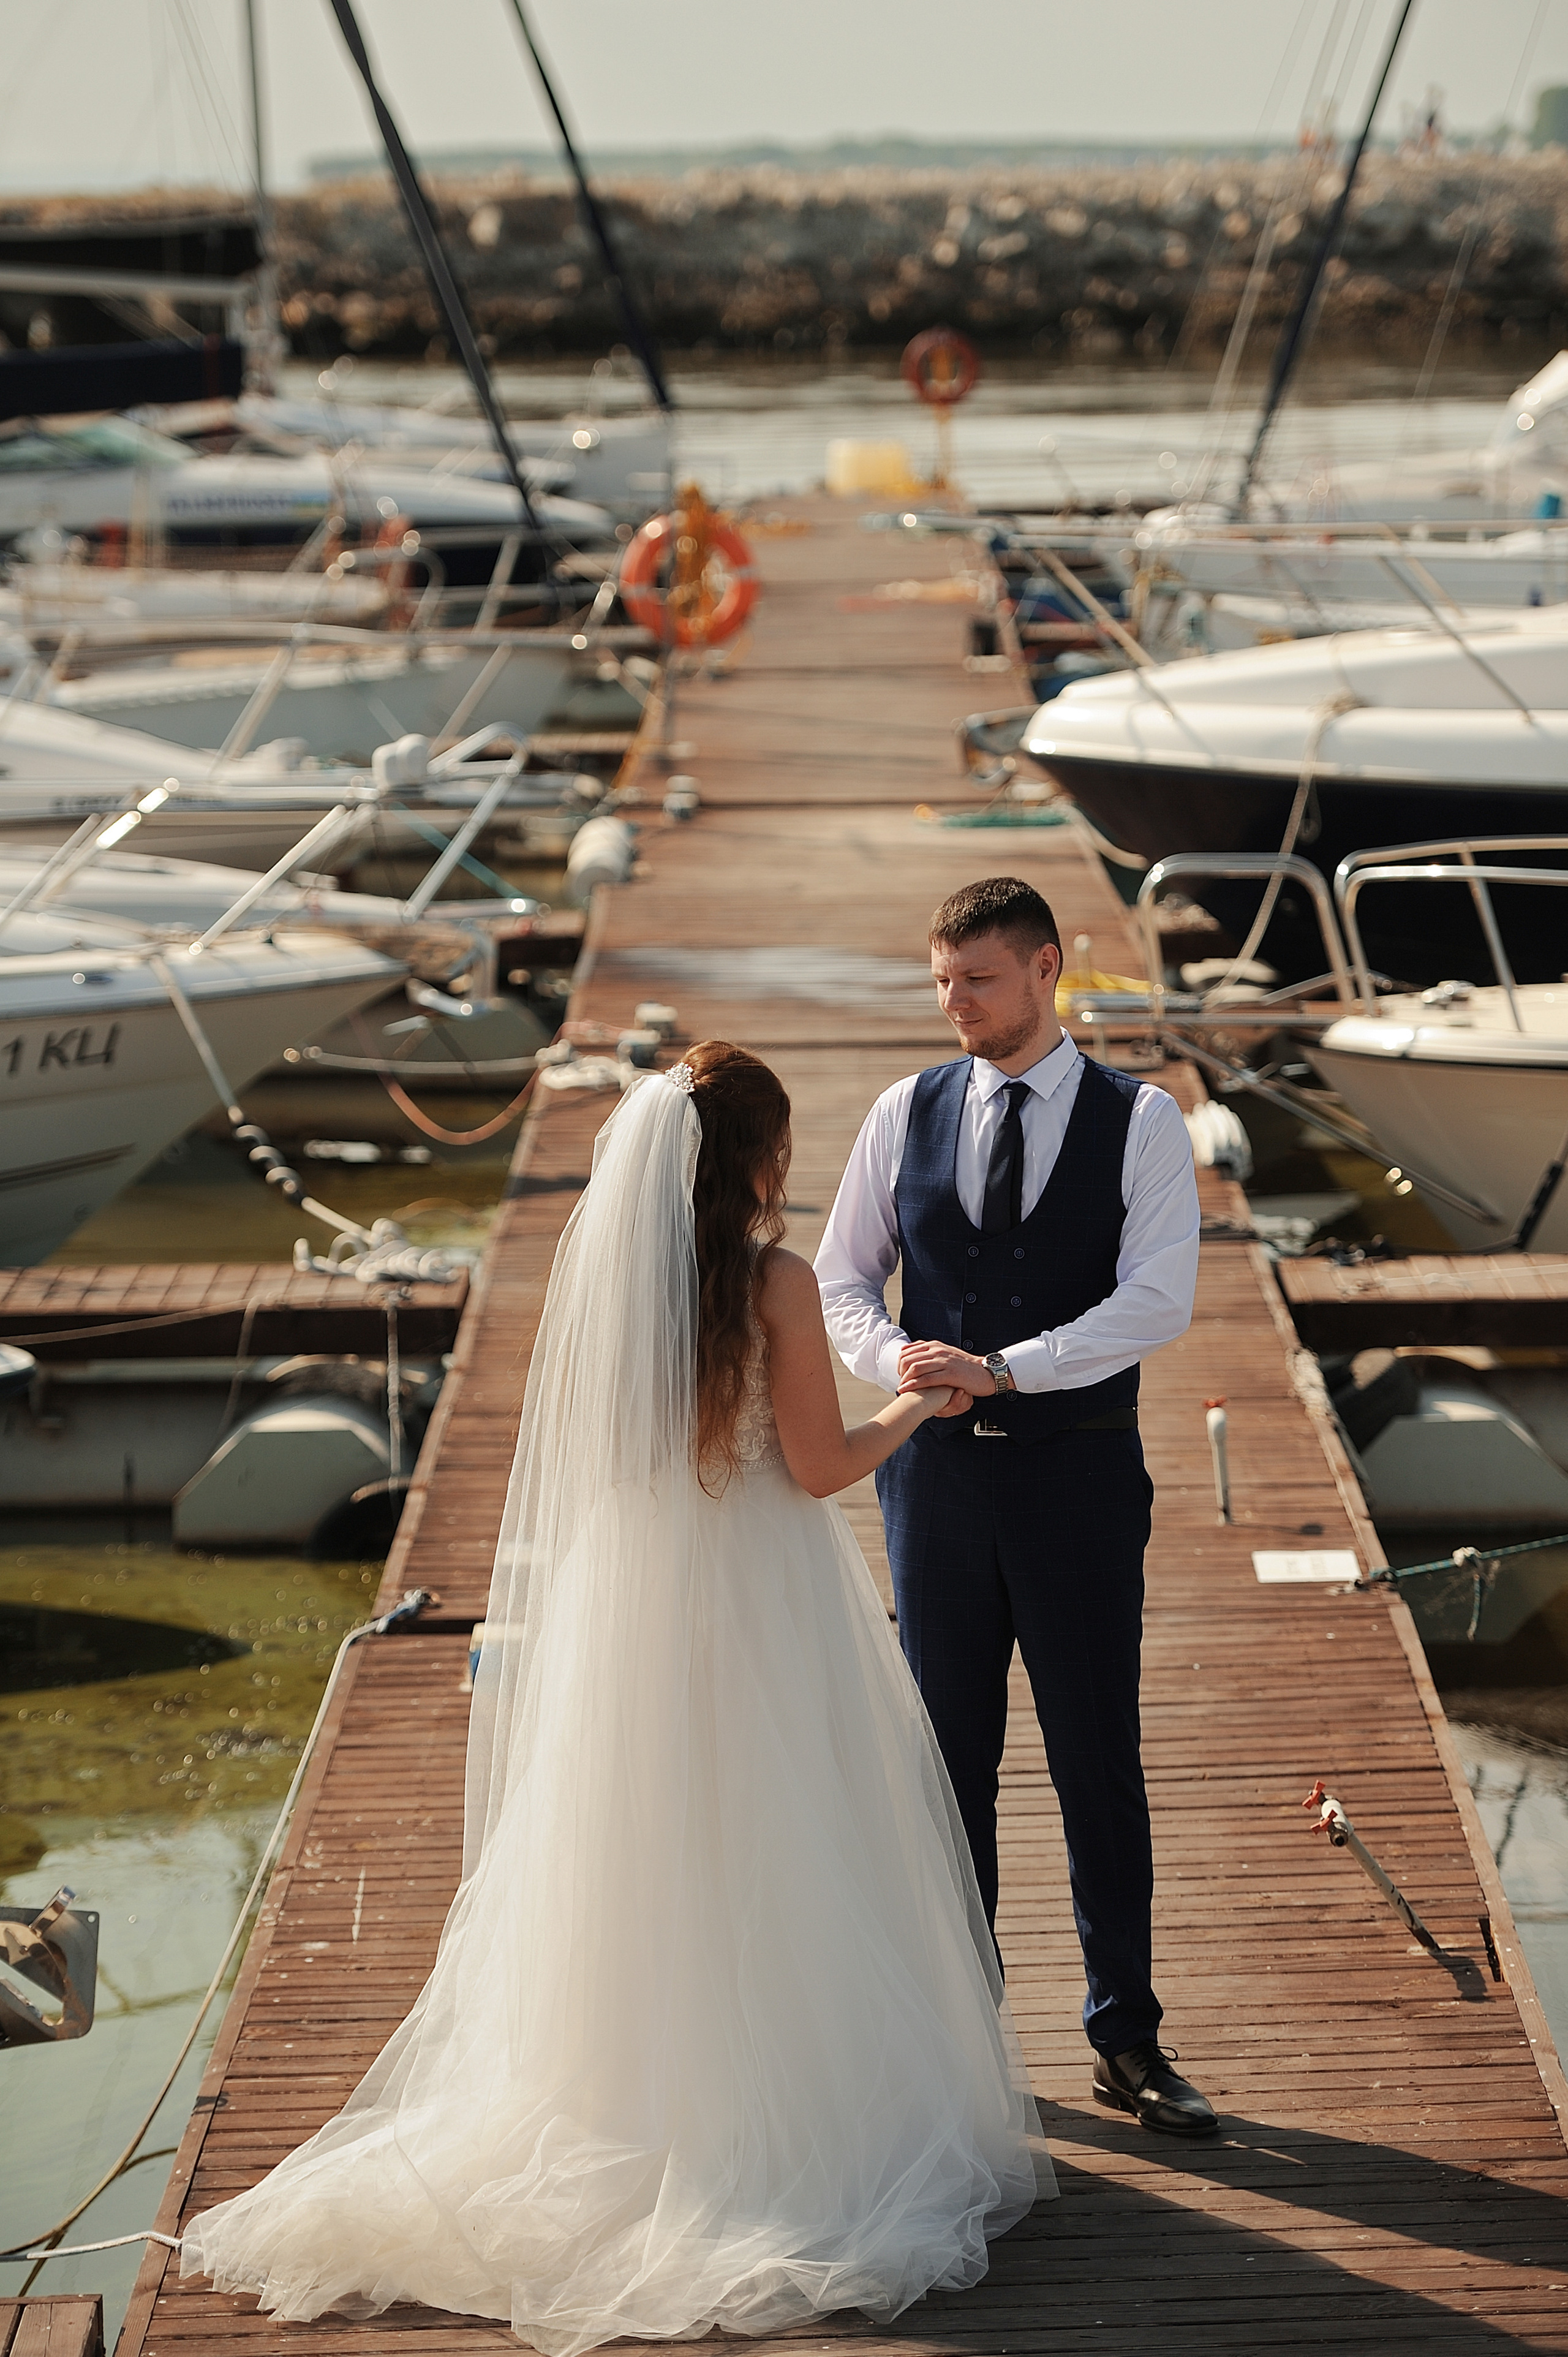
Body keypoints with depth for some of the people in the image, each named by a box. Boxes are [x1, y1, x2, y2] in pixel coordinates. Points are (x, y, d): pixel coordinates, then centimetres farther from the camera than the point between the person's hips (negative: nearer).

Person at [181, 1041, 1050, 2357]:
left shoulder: (597, 1271, 0)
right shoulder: (775, 1281, -13)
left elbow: (574, 1456, 8)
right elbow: (820, 1466, -10)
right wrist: (916, 1410, 7)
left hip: (623, 1604, 5)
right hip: (762, 1607, -5)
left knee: (635, 1867, 12)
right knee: (777, 1870, 5)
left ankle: (633, 2115, 17)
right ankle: (797, 2107, 10)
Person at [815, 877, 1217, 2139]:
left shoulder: (1141, 1122, -2)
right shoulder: (906, 1114, 6)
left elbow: (1159, 1298, -13)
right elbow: (843, 1278, 10)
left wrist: (1001, 1366, -20)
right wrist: (896, 1359, -12)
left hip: (1078, 1469, -2)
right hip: (940, 1469, 2)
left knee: (1100, 1761, 3)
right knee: (951, 1757, 7)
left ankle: (1127, 2041, 14)